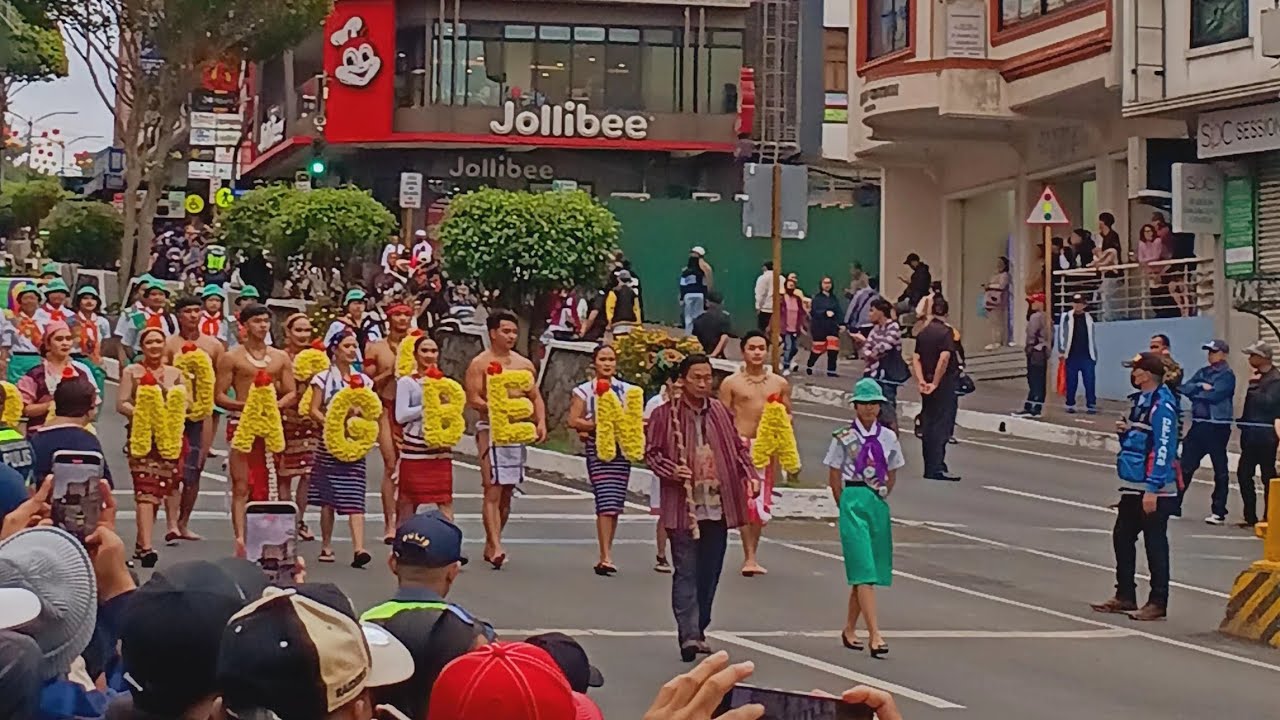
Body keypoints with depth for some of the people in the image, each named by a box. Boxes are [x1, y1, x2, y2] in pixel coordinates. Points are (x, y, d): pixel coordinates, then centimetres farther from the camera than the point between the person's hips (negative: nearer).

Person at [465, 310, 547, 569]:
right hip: (490, 429, -6)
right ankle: (496, 547, -20)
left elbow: (535, 397, 14)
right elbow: (473, 400, -11)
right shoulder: (480, 364, -3)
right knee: (493, 491, -13)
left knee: (507, 493, 9)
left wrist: (541, 422, -3)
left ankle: (490, 545, 19)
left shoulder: (524, 364, 12)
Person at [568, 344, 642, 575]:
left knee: (616, 503, 4)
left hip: (621, 450, 3)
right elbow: (574, 421, -1)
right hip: (597, 449, -3)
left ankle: (606, 554, 15)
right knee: (606, 502, -13)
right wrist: (597, 425, -12)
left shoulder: (627, 390, 11)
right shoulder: (584, 391, 5)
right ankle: (606, 556, -16)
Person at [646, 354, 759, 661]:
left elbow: (738, 448, 16)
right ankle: (688, 635, -13)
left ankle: (698, 631, 22)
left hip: (718, 507, 4)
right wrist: (671, 470, -17)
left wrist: (750, 475, 0)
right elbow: (651, 452, 1)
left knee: (709, 574, 10)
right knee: (686, 573, -8)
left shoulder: (721, 412, 9)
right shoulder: (664, 414, -2)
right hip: (683, 506, -4)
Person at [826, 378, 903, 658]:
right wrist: (846, 506, 6)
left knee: (867, 571, 11)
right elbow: (834, 477, 4)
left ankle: (850, 629, 27)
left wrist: (879, 499, 14)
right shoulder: (843, 438, -2)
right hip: (853, 501, -4)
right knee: (864, 571, -12)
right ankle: (875, 635, -18)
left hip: (879, 505, 4)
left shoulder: (888, 438, 7)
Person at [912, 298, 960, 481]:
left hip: (928, 385, 6)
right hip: (945, 384, -6)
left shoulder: (923, 333, 9)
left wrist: (922, 381, -6)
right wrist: (935, 383, -18)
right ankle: (936, 468, -10)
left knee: (927, 426, 12)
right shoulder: (946, 332, -11)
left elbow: (916, 359, 2)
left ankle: (930, 468, 17)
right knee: (941, 427, -5)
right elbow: (944, 358, -23)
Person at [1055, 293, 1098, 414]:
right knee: (1071, 382, 5)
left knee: (1090, 382, -4)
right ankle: (1070, 405, 16)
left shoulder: (1088, 318, 10)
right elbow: (1061, 334, -2)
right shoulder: (1066, 317, 0)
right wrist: (1061, 351, -9)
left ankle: (1091, 406, 0)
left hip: (1087, 356, 2)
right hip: (1072, 356, -2)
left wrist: (1095, 354, 15)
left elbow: (1092, 338, 15)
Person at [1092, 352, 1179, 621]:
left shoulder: (1161, 404, -17)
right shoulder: (1140, 400, 13)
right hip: (1132, 486, 10)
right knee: (1122, 537, 15)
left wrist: (1152, 489, -23)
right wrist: (1126, 432, 2)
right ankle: (1125, 596, 25)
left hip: (1154, 490, -10)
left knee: (1155, 544, -2)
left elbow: (1163, 448, -21)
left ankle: (1157, 603, 5)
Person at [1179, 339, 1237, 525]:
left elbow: (1214, 395, -19)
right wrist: (1201, 387, -14)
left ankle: (1219, 511, 4)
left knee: (1220, 471, 1)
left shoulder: (1227, 376, -6)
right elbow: (1185, 388, 3)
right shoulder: (1202, 372, 14)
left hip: (1218, 427, -6)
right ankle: (1174, 504, 14)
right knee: (1186, 466, 7)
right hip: (1198, 424, 6)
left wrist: (1196, 392, -5)